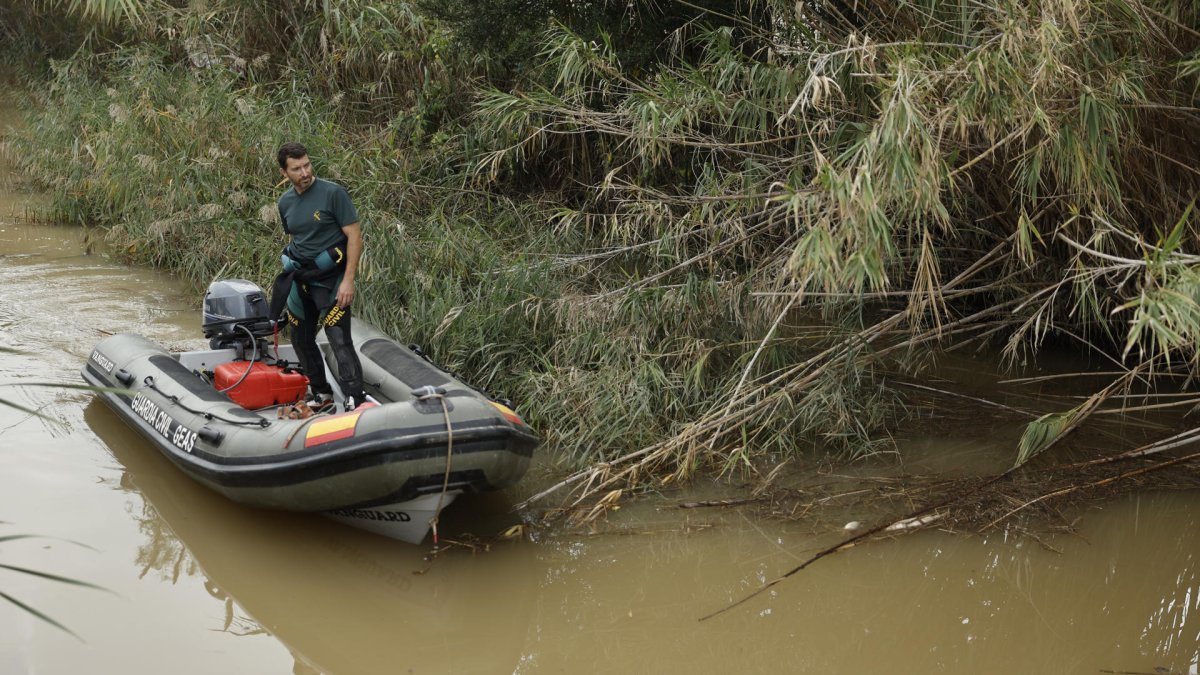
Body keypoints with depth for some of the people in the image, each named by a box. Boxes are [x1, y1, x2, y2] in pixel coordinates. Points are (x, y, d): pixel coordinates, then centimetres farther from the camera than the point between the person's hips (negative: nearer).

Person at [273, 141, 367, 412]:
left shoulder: (333, 193, -13)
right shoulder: (285, 202, 7)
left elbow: (354, 236, -14)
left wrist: (348, 280, -20)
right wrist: (291, 275, 16)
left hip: (330, 278, -7)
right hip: (300, 279, 7)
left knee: (340, 341, -15)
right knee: (301, 339, 14)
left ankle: (356, 401, -14)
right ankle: (321, 394, 28)